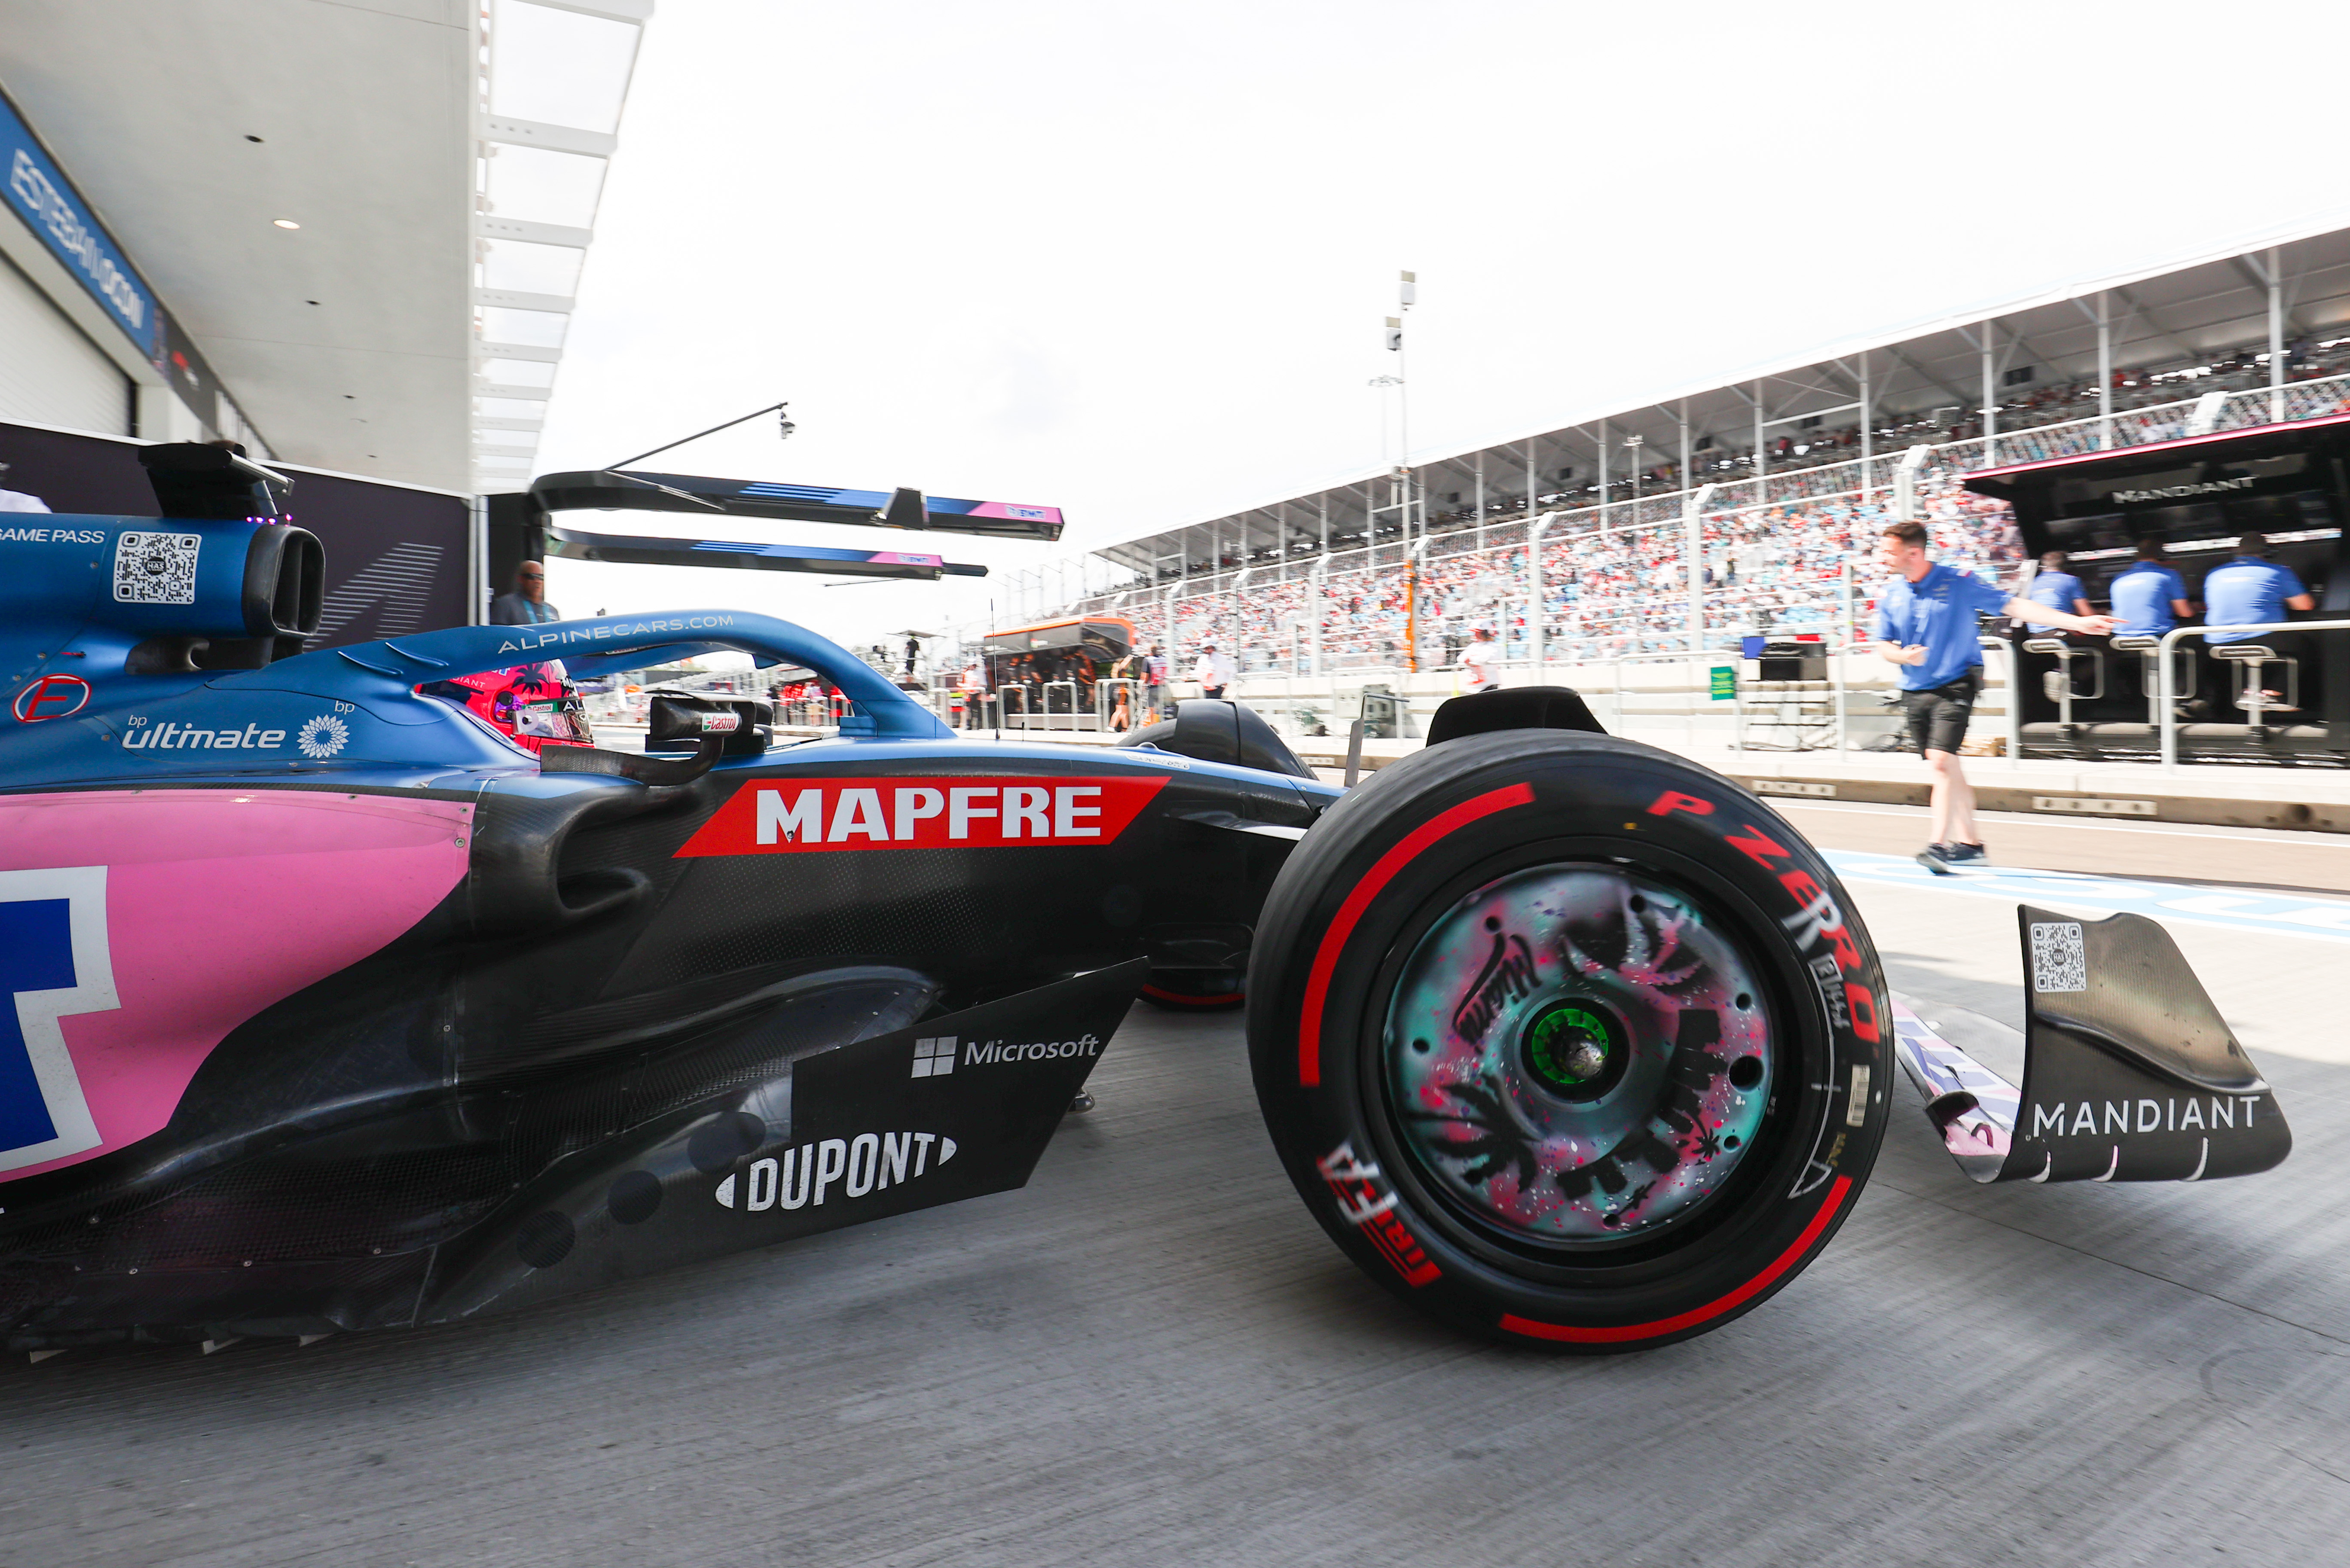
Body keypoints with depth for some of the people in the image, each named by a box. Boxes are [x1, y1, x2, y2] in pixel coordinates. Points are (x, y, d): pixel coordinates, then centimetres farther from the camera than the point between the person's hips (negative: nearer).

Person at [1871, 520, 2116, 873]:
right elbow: (1883, 646, 9)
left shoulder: (1958, 582, -8)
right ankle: (1969, 842, 22)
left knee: (1942, 760, -18)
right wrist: (1903, 655, -15)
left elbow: (2013, 605, -9)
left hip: (1955, 685, -5)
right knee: (1945, 768, 11)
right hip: (1914, 691, 5)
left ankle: (1939, 845, -16)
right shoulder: (1888, 595, 4)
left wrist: (2077, 622, -15)